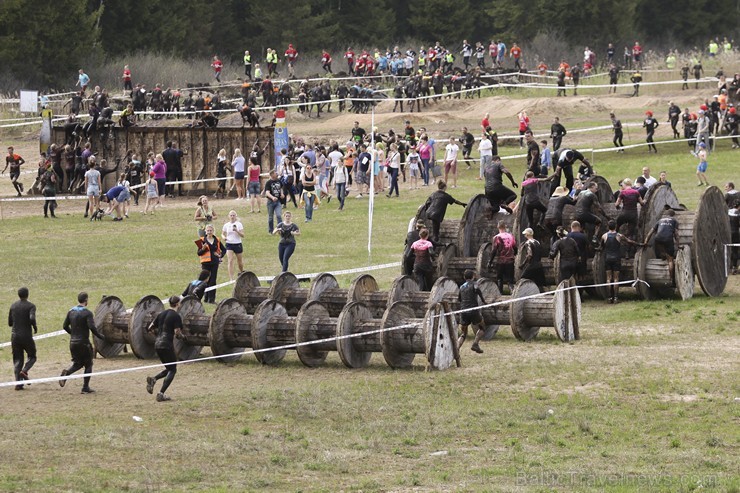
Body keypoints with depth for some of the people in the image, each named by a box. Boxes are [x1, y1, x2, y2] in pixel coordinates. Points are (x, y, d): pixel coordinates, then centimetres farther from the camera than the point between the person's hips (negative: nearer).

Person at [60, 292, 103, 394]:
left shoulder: (71, 312, 6)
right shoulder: (87, 313, -12)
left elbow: (65, 326, 11)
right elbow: (92, 327, -23)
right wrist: (101, 337, -10)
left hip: (73, 342, 5)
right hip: (83, 342, -5)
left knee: (77, 363, 18)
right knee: (88, 364, 9)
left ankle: (66, 372, -13)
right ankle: (85, 387, 6)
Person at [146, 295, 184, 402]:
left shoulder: (162, 314, 11)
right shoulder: (176, 316, -9)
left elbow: (150, 328, 15)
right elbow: (177, 334, -16)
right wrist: (181, 336, 6)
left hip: (157, 344, 7)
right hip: (167, 345, -7)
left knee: (169, 368, 20)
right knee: (172, 370, 4)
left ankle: (153, 379, -5)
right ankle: (161, 394, -7)